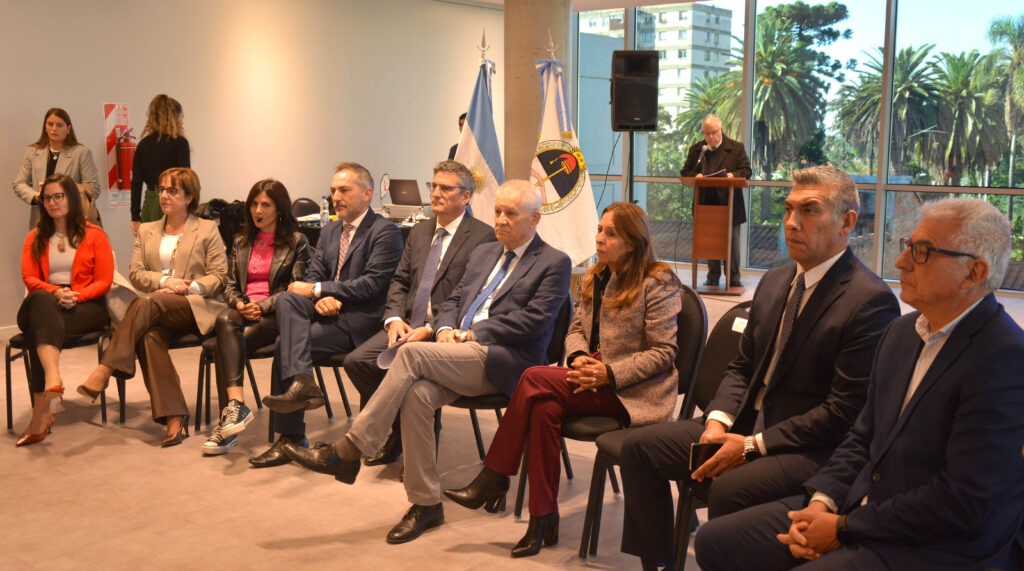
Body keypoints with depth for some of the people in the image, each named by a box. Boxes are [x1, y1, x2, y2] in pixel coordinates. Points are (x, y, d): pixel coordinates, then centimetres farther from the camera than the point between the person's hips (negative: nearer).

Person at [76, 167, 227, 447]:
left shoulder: (207, 230, 13)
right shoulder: (146, 231, 25)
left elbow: (218, 276, 4)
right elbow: (135, 273, 12)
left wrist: (186, 288, -14)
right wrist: (165, 281, -8)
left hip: (197, 308, -3)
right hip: (159, 313, 3)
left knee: (147, 303, -33)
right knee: (149, 337, -33)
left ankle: (104, 371, -38)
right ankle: (174, 419, -38)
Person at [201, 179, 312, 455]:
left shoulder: (296, 242, 6)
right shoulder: (242, 241, 23)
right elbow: (230, 284, 19)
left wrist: (262, 306, -15)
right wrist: (239, 304, -4)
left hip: (275, 314, -4)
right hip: (243, 310, 4)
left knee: (225, 345, -29)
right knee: (225, 321, -33)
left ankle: (228, 416, -31)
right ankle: (236, 405, -43)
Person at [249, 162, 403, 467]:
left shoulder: (385, 232, -6)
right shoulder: (330, 231, 20)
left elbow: (372, 284, -16)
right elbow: (313, 275, 14)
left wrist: (318, 290, -15)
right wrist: (320, 298, -11)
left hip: (359, 320, -7)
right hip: (328, 312, 7)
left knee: (285, 343, -20)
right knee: (287, 299, -23)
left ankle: (292, 437, -17)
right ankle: (301, 383, -28)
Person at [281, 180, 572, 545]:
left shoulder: (554, 263, 4)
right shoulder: (483, 254, 26)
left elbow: (532, 320, -8)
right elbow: (453, 301, 23)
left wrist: (471, 334, -12)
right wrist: (446, 329, -1)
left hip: (503, 362, -6)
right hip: (461, 357, 6)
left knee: (412, 353, -27)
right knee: (418, 393, -27)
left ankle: (349, 451, -22)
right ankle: (426, 504, -14)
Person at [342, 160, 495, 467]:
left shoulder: (483, 237, -5)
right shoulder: (419, 232, 20)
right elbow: (399, 282, 18)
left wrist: (431, 330, -19)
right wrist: (395, 319, -3)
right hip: (407, 325, 7)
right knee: (357, 360, -15)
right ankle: (400, 431, 5)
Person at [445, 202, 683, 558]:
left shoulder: (658, 284, -8)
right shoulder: (595, 278, 14)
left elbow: (663, 354, -10)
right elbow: (576, 329, 17)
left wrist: (609, 373, -20)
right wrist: (578, 357, -7)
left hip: (634, 392, -6)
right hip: (593, 381, 6)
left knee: (535, 379, -24)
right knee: (544, 409, -27)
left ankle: (494, 478, -12)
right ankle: (543, 520, -18)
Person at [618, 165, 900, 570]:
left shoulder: (871, 301, -16)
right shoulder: (774, 282, 11)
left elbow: (845, 411, -19)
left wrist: (753, 445, -19)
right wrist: (718, 422, -5)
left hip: (811, 450, -8)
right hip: (744, 429, 8)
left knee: (728, 490, -34)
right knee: (640, 446, 0)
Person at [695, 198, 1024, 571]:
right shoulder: (901, 333, 10)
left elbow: (962, 503, -21)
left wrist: (844, 527, -15)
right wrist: (822, 502, -2)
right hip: (858, 504, 8)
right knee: (715, 541, 2)